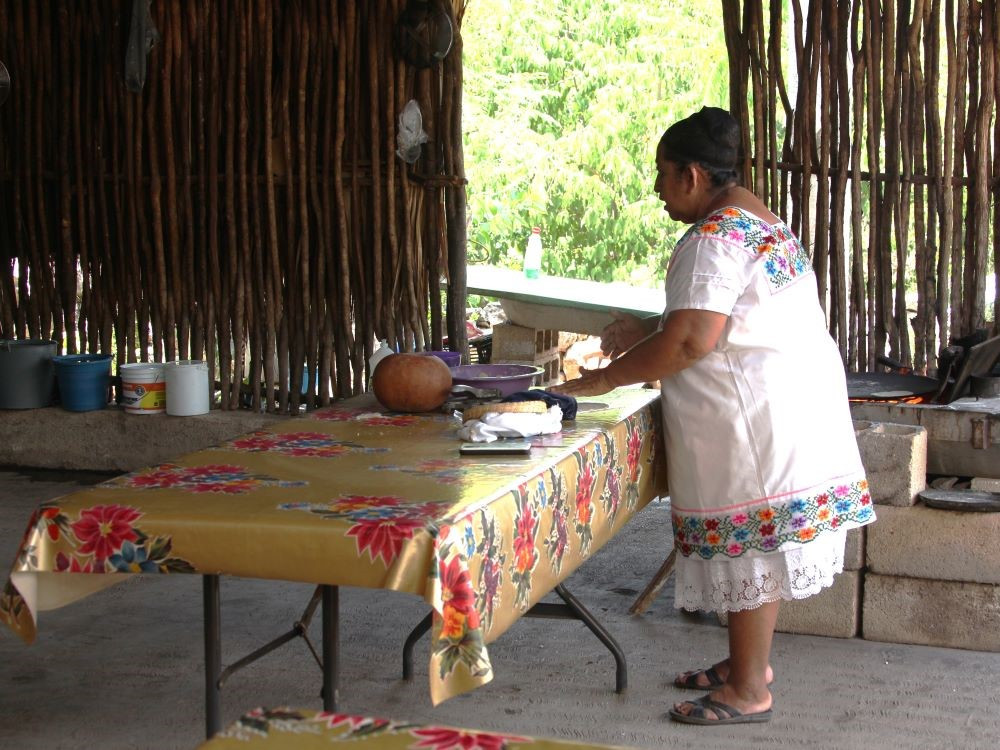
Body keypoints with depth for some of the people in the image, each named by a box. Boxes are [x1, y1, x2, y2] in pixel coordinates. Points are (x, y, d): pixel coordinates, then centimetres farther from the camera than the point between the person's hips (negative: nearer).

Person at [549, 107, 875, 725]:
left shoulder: (715, 236, -18)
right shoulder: (756, 218, 15)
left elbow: (690, 343, -25)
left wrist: (607, 378, -15)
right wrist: (646, 331, 15)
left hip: (756, 413, -11)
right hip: (789, 395, 11)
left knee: (746, 543, -2)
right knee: (760, 540, 17)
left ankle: (749, 691, 7)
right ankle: (750, 661, 29)